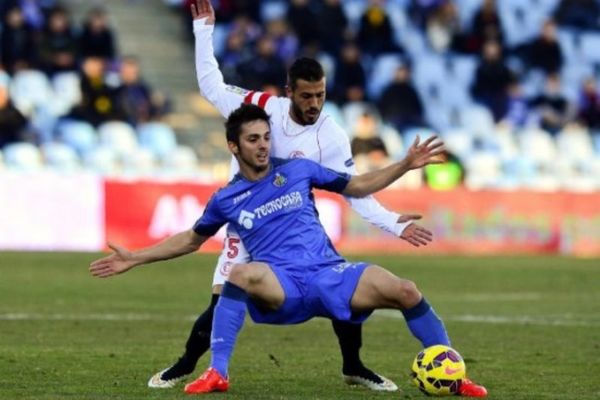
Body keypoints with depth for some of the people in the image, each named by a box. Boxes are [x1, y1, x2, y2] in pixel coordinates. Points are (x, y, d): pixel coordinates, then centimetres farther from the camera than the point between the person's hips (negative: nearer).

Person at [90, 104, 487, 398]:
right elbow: (191, 239, 25)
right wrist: (135, 258, 19)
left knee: (405, 291, -23)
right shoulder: (227, 199, 11)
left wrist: (407, 164, 10)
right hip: (281, 290, -1)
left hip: (330, 276, 2)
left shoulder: (298, 171, 11)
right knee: (242, 273, -38)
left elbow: (358, 186, 20)